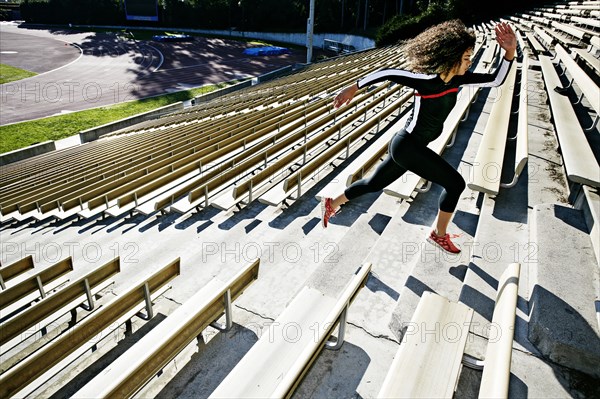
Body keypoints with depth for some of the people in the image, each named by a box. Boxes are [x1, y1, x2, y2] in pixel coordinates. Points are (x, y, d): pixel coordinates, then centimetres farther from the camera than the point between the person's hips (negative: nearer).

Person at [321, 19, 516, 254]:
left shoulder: (457, 79, 0)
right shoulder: (428, 80, -23)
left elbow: (496, 80, 5)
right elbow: (387, 74, -19)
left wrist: (510, 52, -9)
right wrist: (354, 88, -16)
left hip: (412, 146, 9)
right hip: (407, 146, -9)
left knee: (374, 184, 21)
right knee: (455, 183, -2)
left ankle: (331, 204, 38)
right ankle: (439, 235, 16)